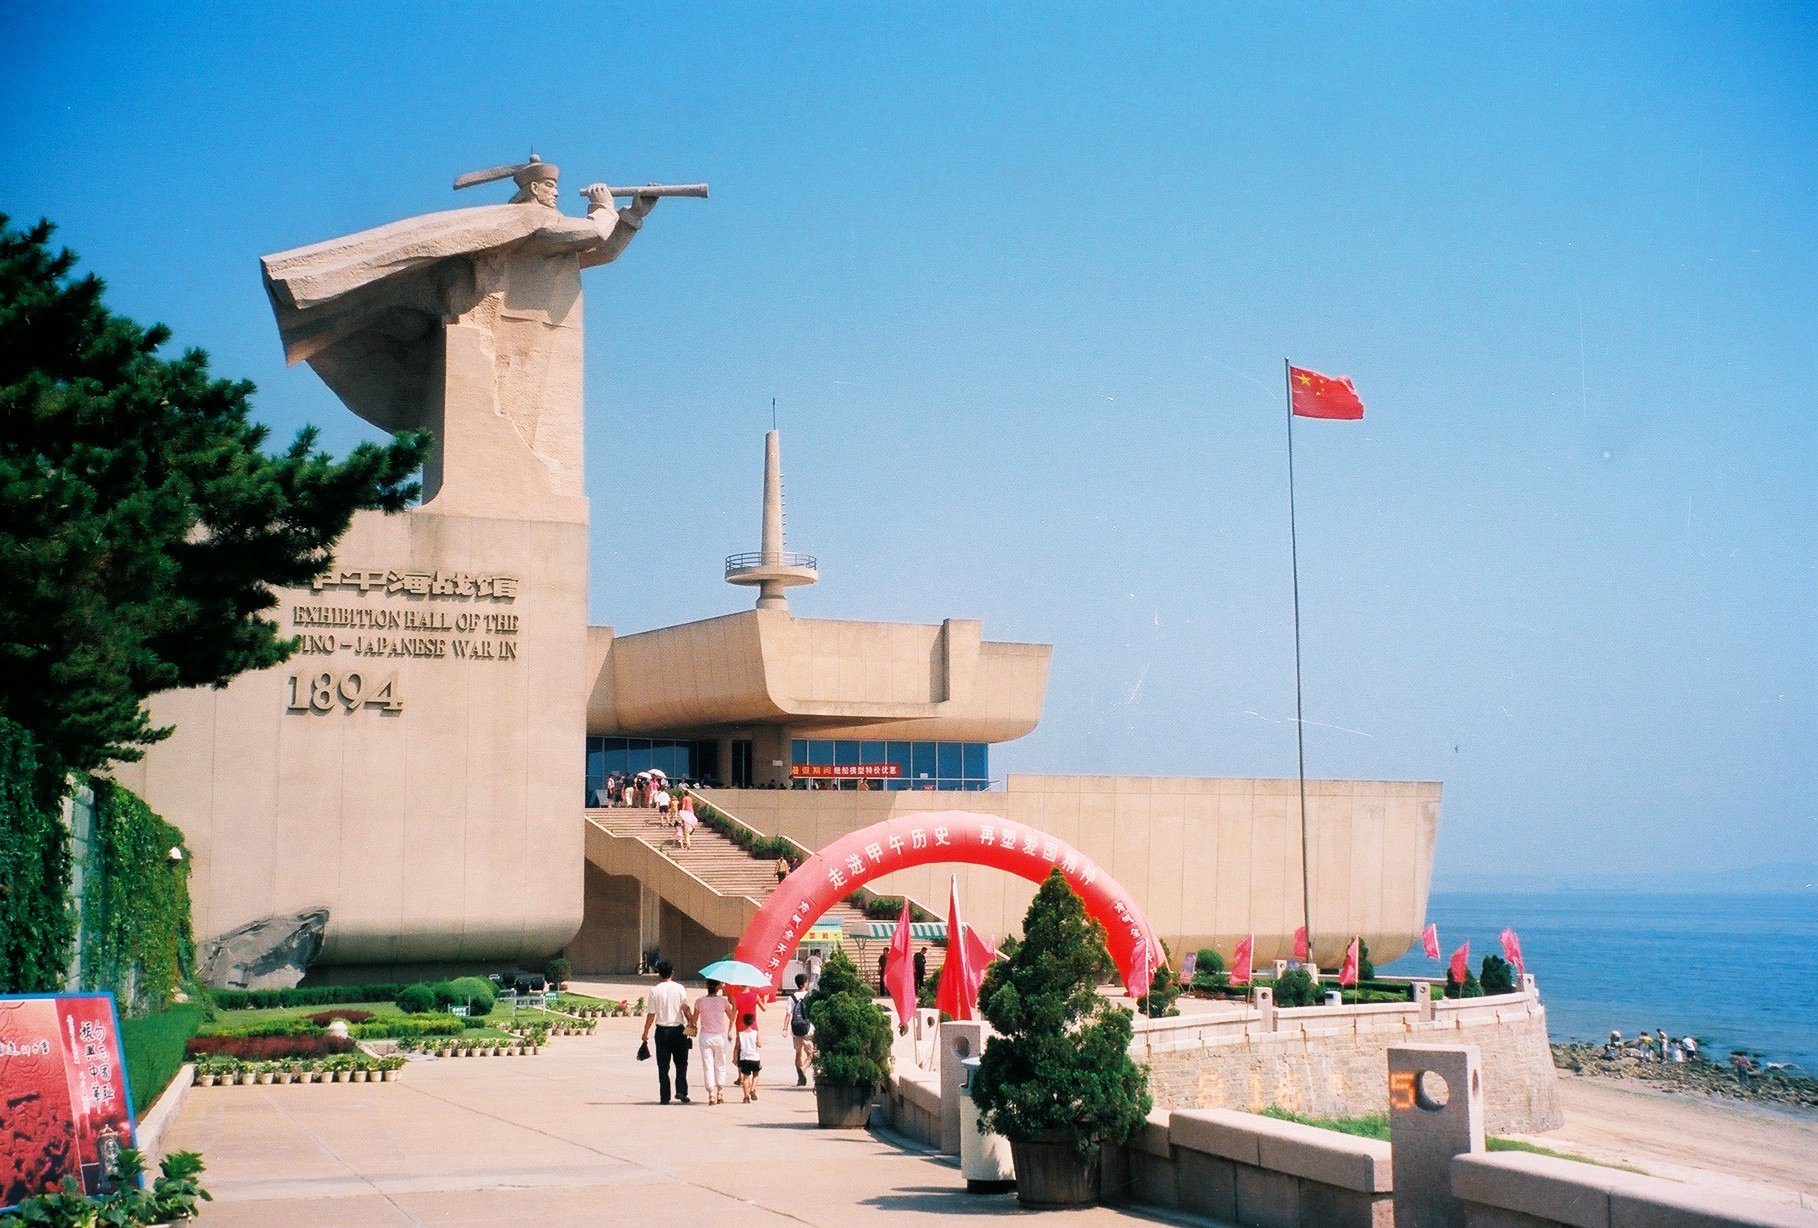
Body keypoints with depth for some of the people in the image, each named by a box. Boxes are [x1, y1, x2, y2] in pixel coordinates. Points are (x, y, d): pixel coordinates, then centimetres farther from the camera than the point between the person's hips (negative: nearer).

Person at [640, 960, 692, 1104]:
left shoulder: (655, 991, -4)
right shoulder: (679, 988, -5)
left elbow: (651, 1015, -2)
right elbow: (686, 1009, -6)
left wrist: (645, 1033, 7)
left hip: (662, 1030, 0)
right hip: (678, 1029, 0)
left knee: (663, 1066, 7)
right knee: (681, 1063, 11)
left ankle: (664, 1097, 6)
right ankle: (681, 1091, -2)